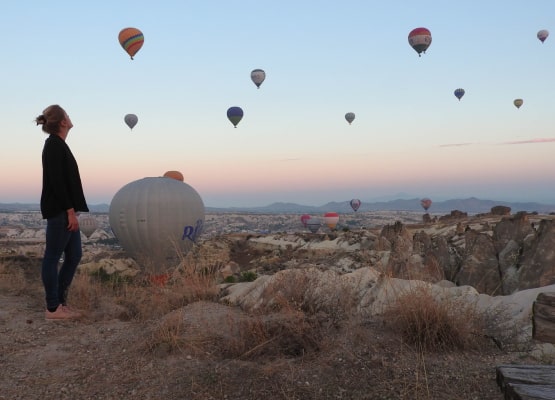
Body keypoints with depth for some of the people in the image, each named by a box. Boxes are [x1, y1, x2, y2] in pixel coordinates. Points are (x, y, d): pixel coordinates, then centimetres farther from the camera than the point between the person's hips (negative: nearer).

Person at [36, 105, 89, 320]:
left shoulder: (57, 144, 16)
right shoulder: (54, 144, -14)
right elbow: (56, 181, -20)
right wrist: (70, 211, -20)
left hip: (64, 210, 10)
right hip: (59, 211, -10)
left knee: (74, 255, 12)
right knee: (53, 257, -1)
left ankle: (60, 301, 20)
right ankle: (53, 308, 7)